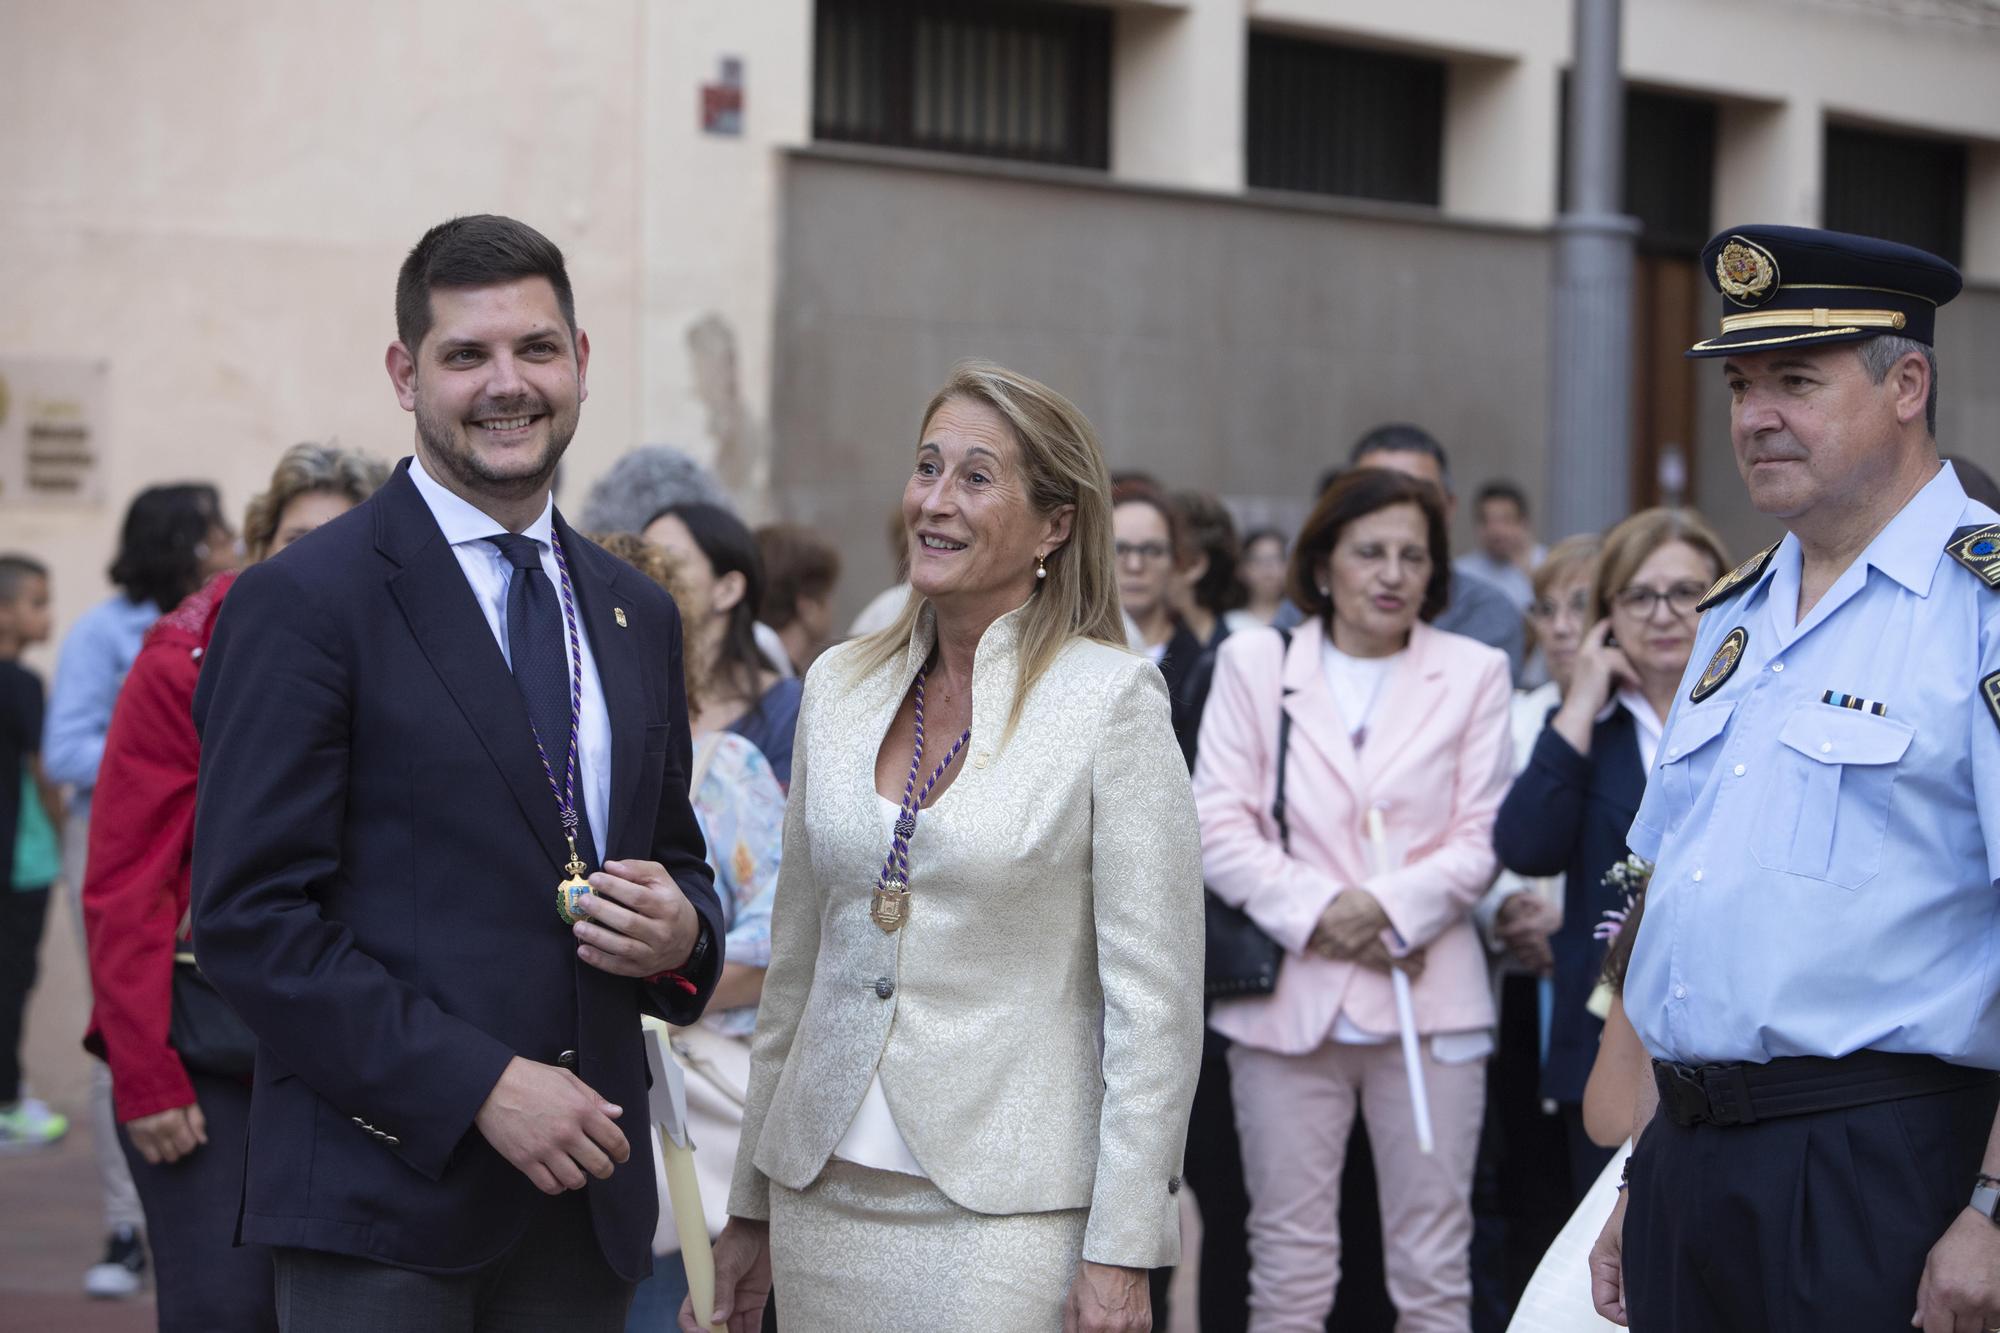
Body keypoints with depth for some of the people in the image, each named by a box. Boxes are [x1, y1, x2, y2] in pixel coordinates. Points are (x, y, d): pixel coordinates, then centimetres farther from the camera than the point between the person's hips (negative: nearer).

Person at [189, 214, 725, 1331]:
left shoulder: (639, 615, 14)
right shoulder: (303, 602, -6)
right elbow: (252, 918, -12)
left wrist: (680, 930, -2)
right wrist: (478, 1085, -17)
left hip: (587, 1196, 6)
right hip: (380, 1202, -6)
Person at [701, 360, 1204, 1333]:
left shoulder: (1111, 697, -7)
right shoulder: (839, 687, 8)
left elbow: (1155, 998, -9)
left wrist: (1121, 1252, -13)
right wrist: (749, 1207, 14)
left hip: (1009, 1211, -5)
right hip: (824, 1197, 5)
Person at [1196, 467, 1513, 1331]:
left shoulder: (1474, 673, 10)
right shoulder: (1255, 662, 10)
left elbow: (1481, 838, 3)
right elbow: (1218, 825, 2)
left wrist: (1389, 908, -12)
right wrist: (1315, 911, -11)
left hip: (1429, 994, 0)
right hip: (1289, 999, 0)